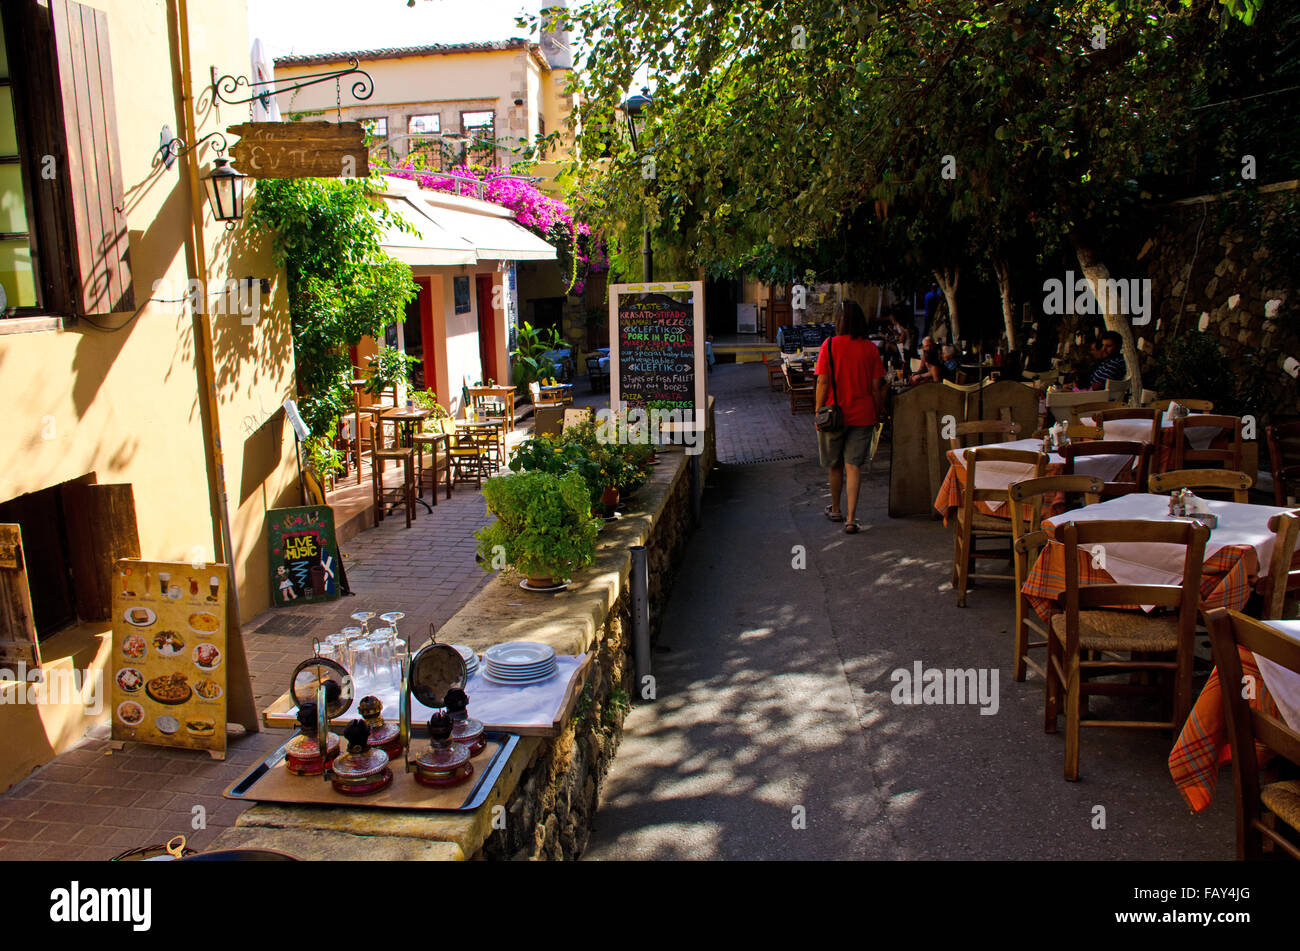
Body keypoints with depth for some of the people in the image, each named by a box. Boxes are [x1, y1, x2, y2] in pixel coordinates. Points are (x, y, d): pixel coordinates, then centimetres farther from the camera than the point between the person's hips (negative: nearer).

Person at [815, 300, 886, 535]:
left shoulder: (830, 345, -8)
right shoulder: (870, 348, -2)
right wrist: (878, 412, 11)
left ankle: (836, 510, 33)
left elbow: (823, 383, -10)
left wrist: (818, 413, -3)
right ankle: (850, 518, -4)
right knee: (853, 465, 3)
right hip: (862, 415, 1)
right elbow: (877, 386, 0)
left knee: (835, 465, 16)